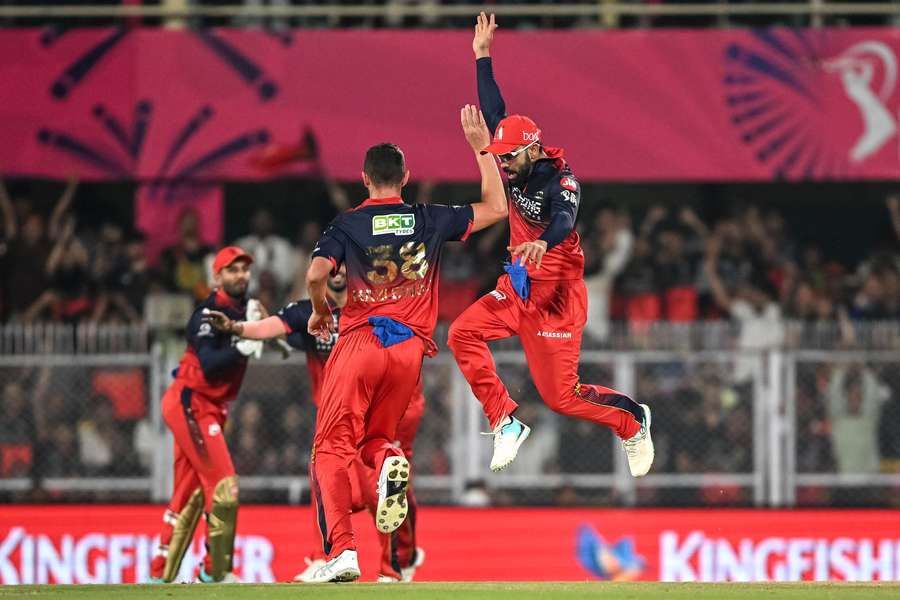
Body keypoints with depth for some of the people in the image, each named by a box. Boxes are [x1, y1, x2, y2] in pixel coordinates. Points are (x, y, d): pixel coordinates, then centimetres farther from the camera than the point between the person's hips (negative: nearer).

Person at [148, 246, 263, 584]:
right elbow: (210, 366, -27)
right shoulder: (209, 313, -16)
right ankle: (216, 573, -10)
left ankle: (161, 575, 18)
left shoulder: (243, 310, 12)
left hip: (209, 410, 10)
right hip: (191, 403, -10)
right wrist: (243, 349, -38)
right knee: (224, 485, -14)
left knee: (190, 495, 12)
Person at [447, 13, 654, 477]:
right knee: (463, 335, -9)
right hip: (518, 286, 8)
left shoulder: (559, 181, -20)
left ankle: (632, 420, 20)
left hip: (556, 296, -8)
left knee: (560, 395, -6)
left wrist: (543, 242, -64)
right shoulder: (519, 168, 1)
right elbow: (494, 114, 9)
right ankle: (505, 424, -2)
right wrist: (482, 57, 8)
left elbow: (565, 218, -41)